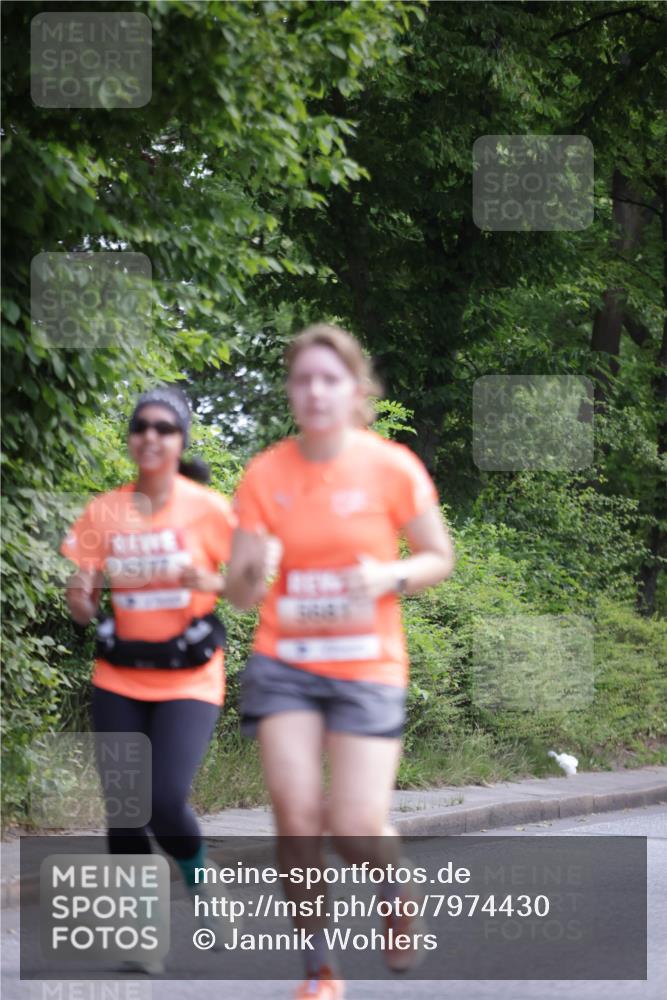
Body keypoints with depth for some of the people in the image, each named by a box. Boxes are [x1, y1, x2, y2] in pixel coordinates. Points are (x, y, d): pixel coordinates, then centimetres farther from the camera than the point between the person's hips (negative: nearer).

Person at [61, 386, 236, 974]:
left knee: (166, 802, -18)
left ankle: (201, 886, 12)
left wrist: (209, 581, -22)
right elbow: (84, 611, 5)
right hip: (120, 679, 3)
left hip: (189, 679, -3)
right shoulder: (104, 512, 2)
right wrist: (81, 591, -19)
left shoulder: (209, 509, -6)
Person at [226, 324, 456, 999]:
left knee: (356, 827, -10)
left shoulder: (392, 467, -7)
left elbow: (439, 558, 4)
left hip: (367, 667, -1)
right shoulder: (265, 474, -3)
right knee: (295, 815, -12)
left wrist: (389, 576, -17)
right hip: (285, 663, 2)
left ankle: (395, 892, 27)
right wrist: (251, 568, -25)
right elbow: (238, 593, -1)